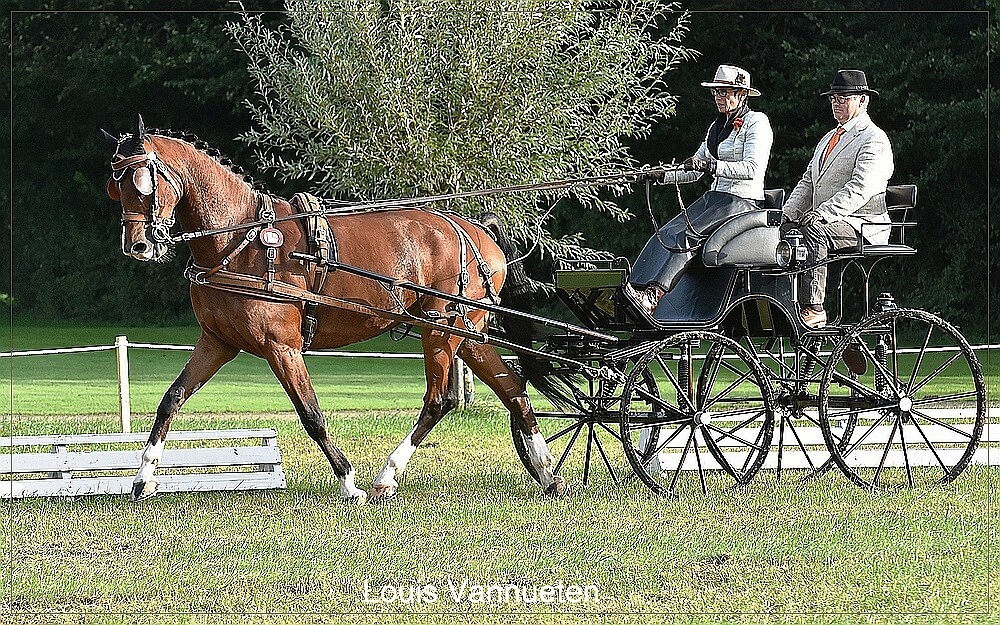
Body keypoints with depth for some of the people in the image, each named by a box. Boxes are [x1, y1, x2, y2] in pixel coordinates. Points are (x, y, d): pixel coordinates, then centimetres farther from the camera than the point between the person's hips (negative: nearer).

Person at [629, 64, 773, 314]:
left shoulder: (756, 123, -6)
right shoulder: (718, 126, 19)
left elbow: (751, 169, -19)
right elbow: (695, 170, 23)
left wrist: (711, 166, -27)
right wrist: (662, 176, 8)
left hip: (743, 201, -8)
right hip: (715, 197, 8)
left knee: (686, 236, -29)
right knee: (664, 234, -17)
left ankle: (653, 295, -39)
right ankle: (634, 288, -32)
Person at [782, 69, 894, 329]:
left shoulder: (873, 140, -5)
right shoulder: (829, 138, 24)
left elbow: (860, 188, -18)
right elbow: (808, 182, 22)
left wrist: (823, 212, -29)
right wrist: (787, 214, 5)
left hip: (863, 225, -8)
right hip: (827, 221, 8)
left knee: (812, 230, -36)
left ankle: (814, 308, -38)